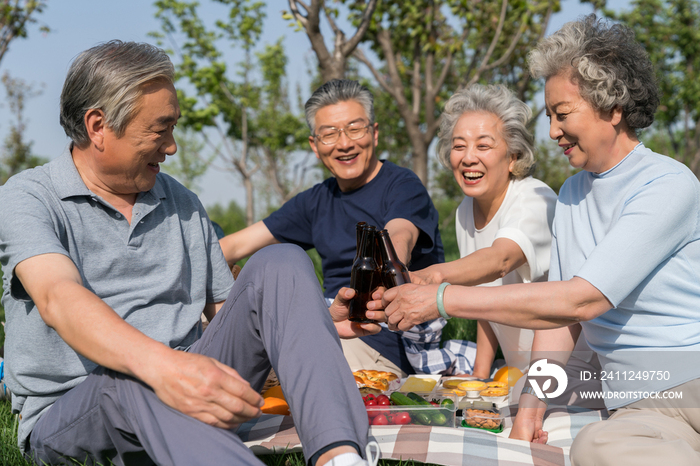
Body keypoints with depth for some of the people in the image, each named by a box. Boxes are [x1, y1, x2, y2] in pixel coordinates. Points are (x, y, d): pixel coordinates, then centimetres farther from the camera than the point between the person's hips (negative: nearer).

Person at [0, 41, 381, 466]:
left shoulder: (182, 203, 14)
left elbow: (226, 310, 17)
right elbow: (58, 300, -25)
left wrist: (320, 321, 0)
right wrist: (160, 366, -43)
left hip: (184, 384, 5)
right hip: (68, 411, -4)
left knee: (280, 262, -14)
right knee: (131, 383, -40)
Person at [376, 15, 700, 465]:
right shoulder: (572, 194, 17)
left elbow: (582, 299, -19)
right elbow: (562, 313, 17)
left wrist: (444, 299, -18)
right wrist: (534, 398, 1)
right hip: (638, 410, 5)